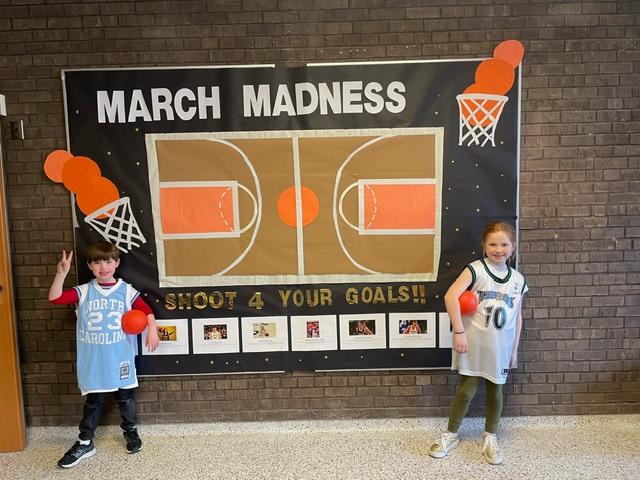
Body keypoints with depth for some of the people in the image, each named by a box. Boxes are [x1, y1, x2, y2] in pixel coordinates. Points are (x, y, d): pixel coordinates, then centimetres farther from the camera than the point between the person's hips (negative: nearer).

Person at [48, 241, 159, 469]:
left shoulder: (126, 291, -4)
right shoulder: (83, 292, -3)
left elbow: (146, 311, -1)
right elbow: (55, 298, -13)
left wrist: (152, 329, -17)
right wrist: (61, 273, -23)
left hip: (121, 358, 0)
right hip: (93, 360, 0)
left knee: (125, 397, 14)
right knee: (93, 400, 10)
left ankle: (130, 432, 35)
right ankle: (85, 443, 25)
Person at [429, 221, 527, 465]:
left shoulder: (518, 279, 3)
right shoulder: (476, 269, -12)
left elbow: (517, 317, 10)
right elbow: (450, 296, -23)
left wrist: (514, 349, 10)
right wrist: (459, 332, -24)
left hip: (501, 346, 4)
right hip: (473, 342, -4)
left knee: (495, 390, 14)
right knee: (467, 390, 4)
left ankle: (490, 438, 34)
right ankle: (451, 435, 24)